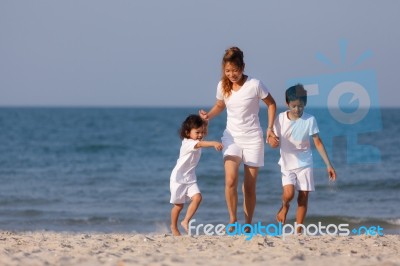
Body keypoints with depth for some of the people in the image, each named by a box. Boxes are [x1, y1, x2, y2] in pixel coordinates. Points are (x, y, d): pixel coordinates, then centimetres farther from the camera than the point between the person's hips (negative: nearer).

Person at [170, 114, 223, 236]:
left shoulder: (196, 140, 2)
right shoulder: (187, 143, -22)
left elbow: (204, 132, 20)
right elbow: (199, 144, -42)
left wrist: (204, 120, 2)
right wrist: (213, 143, -58)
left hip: (190, 178, 7)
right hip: (179, 177, -7)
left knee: (197, 197, -14)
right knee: (179, 204, 3)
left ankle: (185, 221, -3)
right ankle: (174, 227, 22)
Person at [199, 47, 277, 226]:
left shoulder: (254, 85, -11)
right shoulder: (222, 85, -1)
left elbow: (271, 104, 1)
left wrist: (270, 128, -8)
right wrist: (209, 115, -4)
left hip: (252, 139, -2)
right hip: (231, 137, 2)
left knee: (249, 186, 2)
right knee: (230, 180, -19)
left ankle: (248, 224, 15)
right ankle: (232, 219, -7)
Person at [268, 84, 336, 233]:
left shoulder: (309, 120, -8)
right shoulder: (281, 119, -6)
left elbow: (318, 142, -4)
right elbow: (275, 142, 2)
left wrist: (329, 165, -6)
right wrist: (272, 141, -25)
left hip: (305, 164, 0)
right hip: (287, 164, 0)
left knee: (303, 197, -2)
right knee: (289, 194, -20)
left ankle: (298, 231, 7)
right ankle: (285, 207, 15)